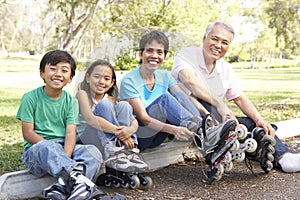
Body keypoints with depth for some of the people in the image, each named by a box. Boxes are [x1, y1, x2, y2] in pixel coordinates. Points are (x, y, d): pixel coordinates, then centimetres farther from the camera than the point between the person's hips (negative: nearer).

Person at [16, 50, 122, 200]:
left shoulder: (71, 101, 7)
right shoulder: (30, 98, -1)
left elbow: (71, 133, -5)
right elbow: (28, 133, -7)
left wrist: (65, 157, -25)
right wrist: (51, 148, -21)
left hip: (64, 147, 3)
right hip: (36, 149, -3)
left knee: (93, 153, -24)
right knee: (46, 148, -38)